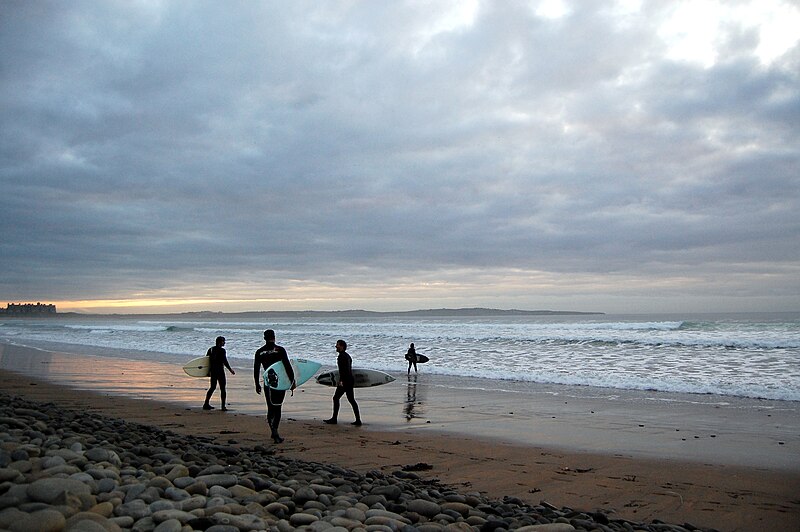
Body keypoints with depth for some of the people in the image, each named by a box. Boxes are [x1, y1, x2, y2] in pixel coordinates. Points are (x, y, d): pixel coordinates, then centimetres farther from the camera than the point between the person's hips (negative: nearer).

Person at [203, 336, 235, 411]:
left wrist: (208, 371, 22)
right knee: (222, 388, 1)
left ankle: (206, 404, 17)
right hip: (220, 371, -7)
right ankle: (223, 406, 1)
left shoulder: (210, 349, 8)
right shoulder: (222, 350, -13)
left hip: (212, 371, 7)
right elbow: (225, 362, -16)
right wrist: (230, 370, -5)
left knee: (213, 387, 17)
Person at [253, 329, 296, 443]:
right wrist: (292, 381, -5)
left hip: (268, 383, 2)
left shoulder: (259, 352, 3)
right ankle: (274, 432, 4)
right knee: (278, 408, 6)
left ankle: (274, 431, -8)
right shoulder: (280, 350, -7)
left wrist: (257, 384, 17)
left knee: (271, 407, 7)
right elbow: (288, 366, -11)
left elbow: (256, 369, 7)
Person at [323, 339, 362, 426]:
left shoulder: (342, 356, -13)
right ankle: (358, 420, 6)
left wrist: (341, 381, -27)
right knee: (351, 399, 9)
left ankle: (334, 419, 6)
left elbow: (343, 369, -23)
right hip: (350, 380, 10)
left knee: (336, 398, 0)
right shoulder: (347, 356, 18)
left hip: (345, 381, -10)